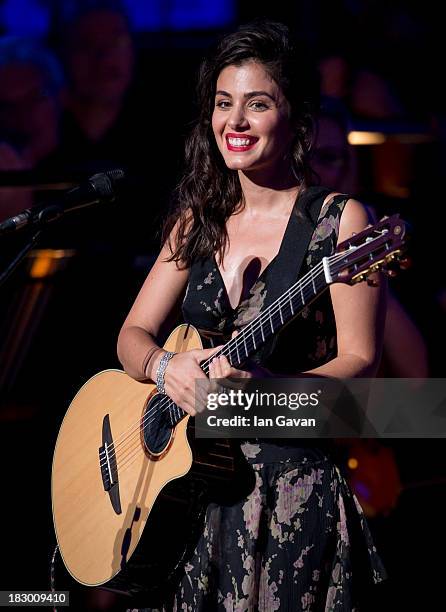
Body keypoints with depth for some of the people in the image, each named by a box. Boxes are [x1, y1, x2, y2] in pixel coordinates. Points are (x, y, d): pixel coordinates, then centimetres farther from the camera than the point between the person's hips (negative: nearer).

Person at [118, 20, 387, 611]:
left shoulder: (337, 220, -6)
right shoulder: (198, 221, 11)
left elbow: (360, 362, -11)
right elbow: (133, 335, 11)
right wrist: (166, 367, -12)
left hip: (292, 479, -4)